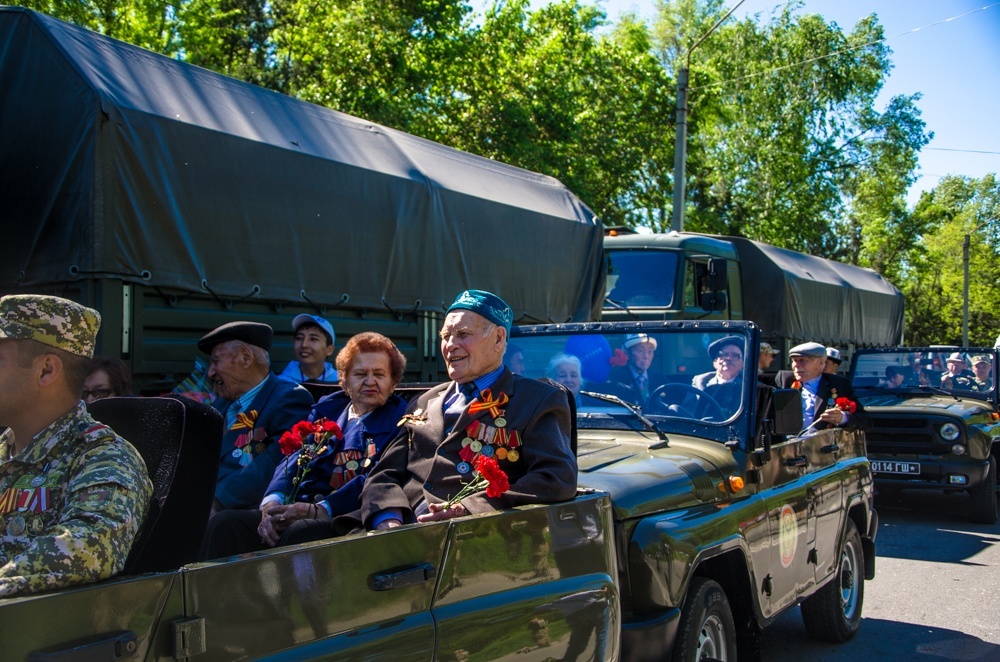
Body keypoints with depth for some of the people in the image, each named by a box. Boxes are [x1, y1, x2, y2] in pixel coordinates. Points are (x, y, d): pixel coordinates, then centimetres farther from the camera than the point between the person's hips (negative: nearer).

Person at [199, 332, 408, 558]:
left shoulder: (398, 418, 8)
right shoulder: (326, 408, 24)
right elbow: (294, 460, 11)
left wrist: (319, 510, -20)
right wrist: (273, 503, -11)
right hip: (302, 510, 5)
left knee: (299, 533, -38)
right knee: (225, 523, -21)